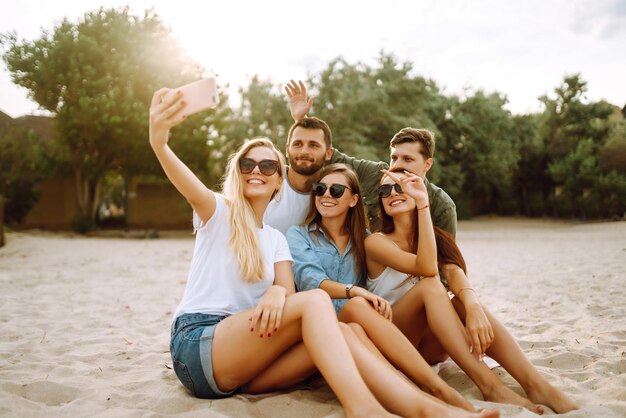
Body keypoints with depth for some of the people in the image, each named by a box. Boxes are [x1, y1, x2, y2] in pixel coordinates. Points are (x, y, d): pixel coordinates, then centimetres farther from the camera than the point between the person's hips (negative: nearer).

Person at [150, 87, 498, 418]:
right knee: (315, 299, -28)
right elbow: (189, 186, -23)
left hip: (244, 369, 4)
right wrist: (159, 142, -45)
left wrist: (277, 293, -27)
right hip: (196, 345, -4)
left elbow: (288, 290, -1)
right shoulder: (218, 211, 2)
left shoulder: (276, 238, 17)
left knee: (343, 333, -22)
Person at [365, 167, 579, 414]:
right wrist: (422, 205, -28)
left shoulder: (434, 237, 7)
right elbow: (426, 267, -26)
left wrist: (472, 306, -37)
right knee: (429, 286, -30)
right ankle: (490, 387, -40)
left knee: (464, 300, -25)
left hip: (428, 345, 4)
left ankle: (536, 385, -37)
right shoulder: (376, 242, -8)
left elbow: (453, 272, -16)